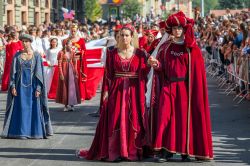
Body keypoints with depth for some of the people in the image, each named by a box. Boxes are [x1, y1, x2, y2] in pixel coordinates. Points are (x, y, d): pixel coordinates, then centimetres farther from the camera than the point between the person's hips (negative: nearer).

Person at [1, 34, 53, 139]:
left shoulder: (36, 56, 0)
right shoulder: (17, 55, 5)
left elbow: (39, 73, -3)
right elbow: (13, 72, 5)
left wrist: (38, 88, -10)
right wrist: (13, 86, -4)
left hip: (32, 85, -2)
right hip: (20, 85, 2)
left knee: (33, 108, 0)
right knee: (21, 108, 2)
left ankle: (35, 131, 6)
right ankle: (21, 131, 7)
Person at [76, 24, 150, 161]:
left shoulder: (140, 54, 2)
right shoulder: (112, 53, 4)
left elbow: (143, 74, 0)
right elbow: (108, 74, 2)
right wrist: (106, 90, -7)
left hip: (133, 92, 0)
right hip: (116, 90, 0)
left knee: (133, 121, 1)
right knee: (114, 121, -2)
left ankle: (132, 151, 10)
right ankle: (113, 151, 5)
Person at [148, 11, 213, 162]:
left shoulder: (192, 49, 3)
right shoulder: (165, 47, 9)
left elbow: (197, 71, -2)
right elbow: (161, 69, 5)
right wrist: (156, 65, -12)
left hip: (185, 87, -1)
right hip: (168, 87, 2)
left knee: (185, 117, -2)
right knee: (165, 116, -8)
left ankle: (186, 151, 6)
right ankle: (166, 150, -5)